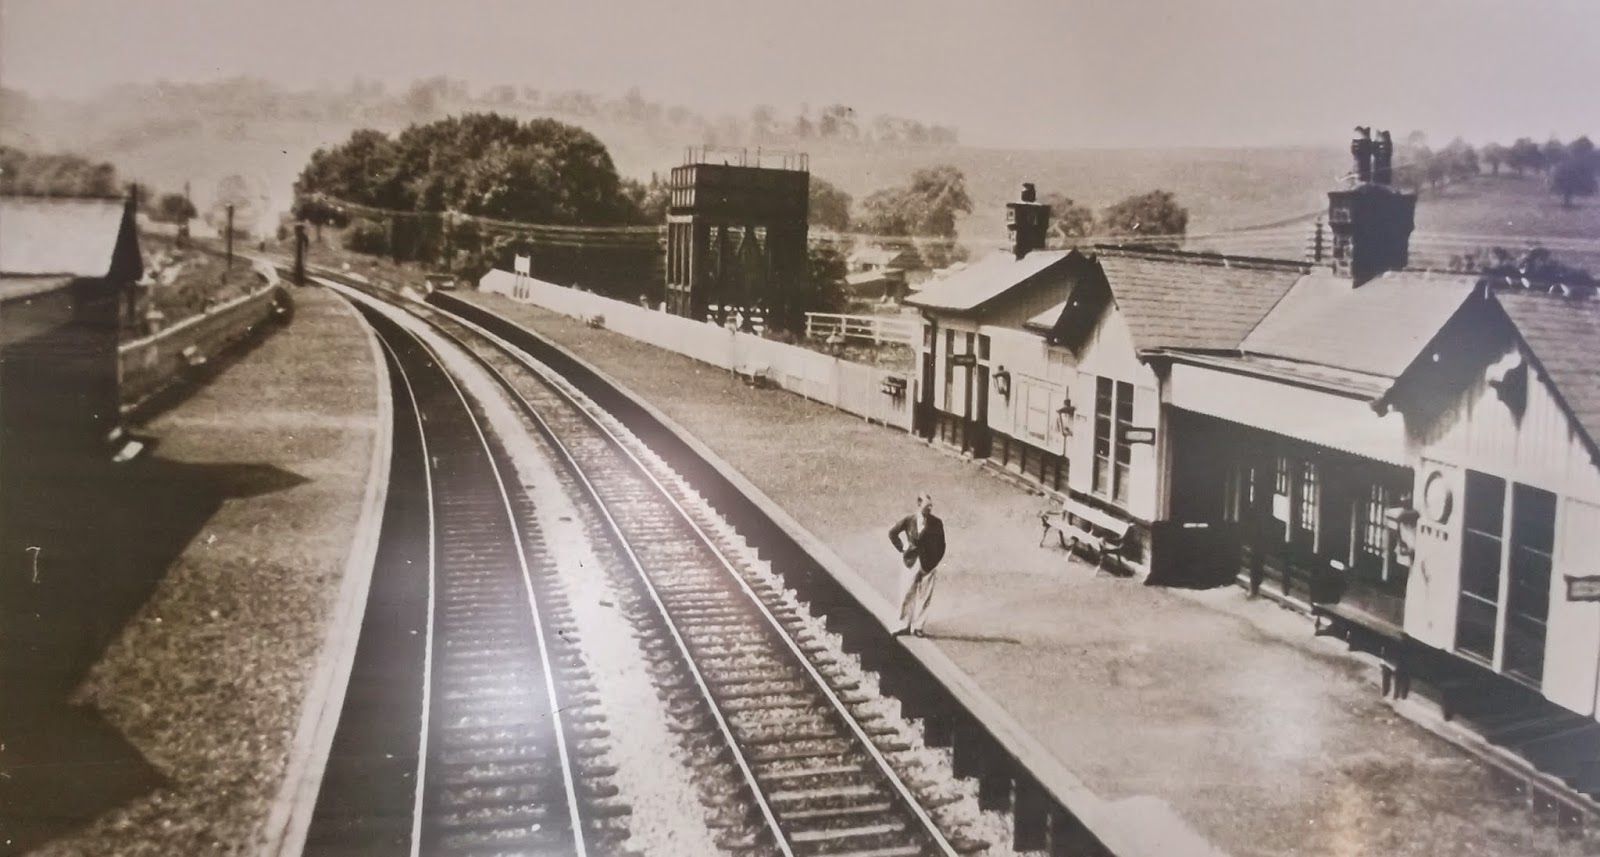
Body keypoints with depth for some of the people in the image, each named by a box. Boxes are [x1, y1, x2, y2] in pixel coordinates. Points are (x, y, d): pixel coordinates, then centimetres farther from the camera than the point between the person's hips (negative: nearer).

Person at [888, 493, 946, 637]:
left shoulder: (936, 522, -4)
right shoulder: (908, 520, -3)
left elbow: (941, 544, 3)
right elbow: (892, 534, 10)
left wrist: (936, 561, -2)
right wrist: (902, 549, 5)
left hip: (928, 564, 0)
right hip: (912, 562, 1)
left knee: (924, 597, 3)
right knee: (908, 595, 3)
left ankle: (918, 627, 11)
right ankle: (905, 626, 11)